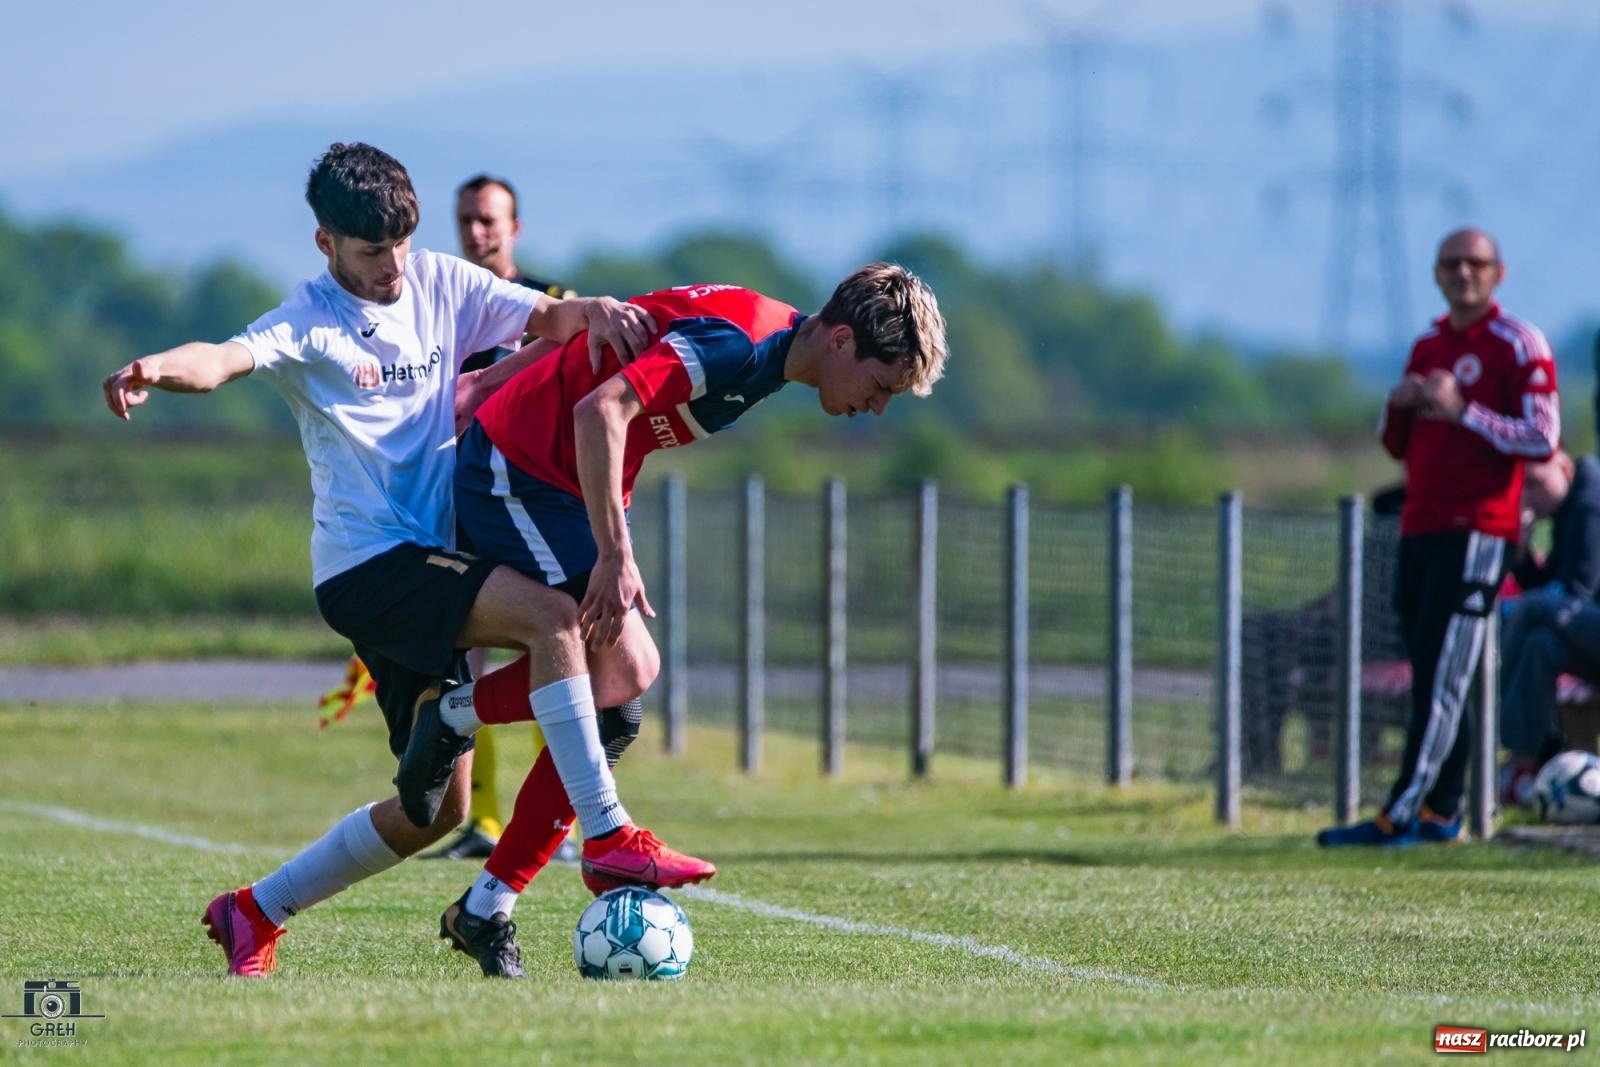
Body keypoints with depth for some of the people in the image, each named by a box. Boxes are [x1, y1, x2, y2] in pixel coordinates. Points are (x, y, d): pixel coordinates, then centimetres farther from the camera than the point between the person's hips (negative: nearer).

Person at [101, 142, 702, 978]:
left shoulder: (439, 285, 11)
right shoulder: (307, 324, -7)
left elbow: (546, 316, 6)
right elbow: (227, 358, -25)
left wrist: (595, 312, -18)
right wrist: (157, 369, -48)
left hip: (427, 560, 7)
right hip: (366, 562, -7)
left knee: (435, 808, 8)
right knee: (549, 616, -29)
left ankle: (254, 913, 20)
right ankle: (610, 837, -31)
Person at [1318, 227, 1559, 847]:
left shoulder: (1518, 345, -4)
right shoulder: (1427, 347, 18)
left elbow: (1542, 440, -13)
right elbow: (1398, 446, 24)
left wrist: (1462, 410, -18)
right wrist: (1398, 407, 2)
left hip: (1477, 533, -8)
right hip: (1419, 531, 8)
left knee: (1441, 681, -11)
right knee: (1430, 679, 7)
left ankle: (1402, 815, -16)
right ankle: (1442, 813, 10)